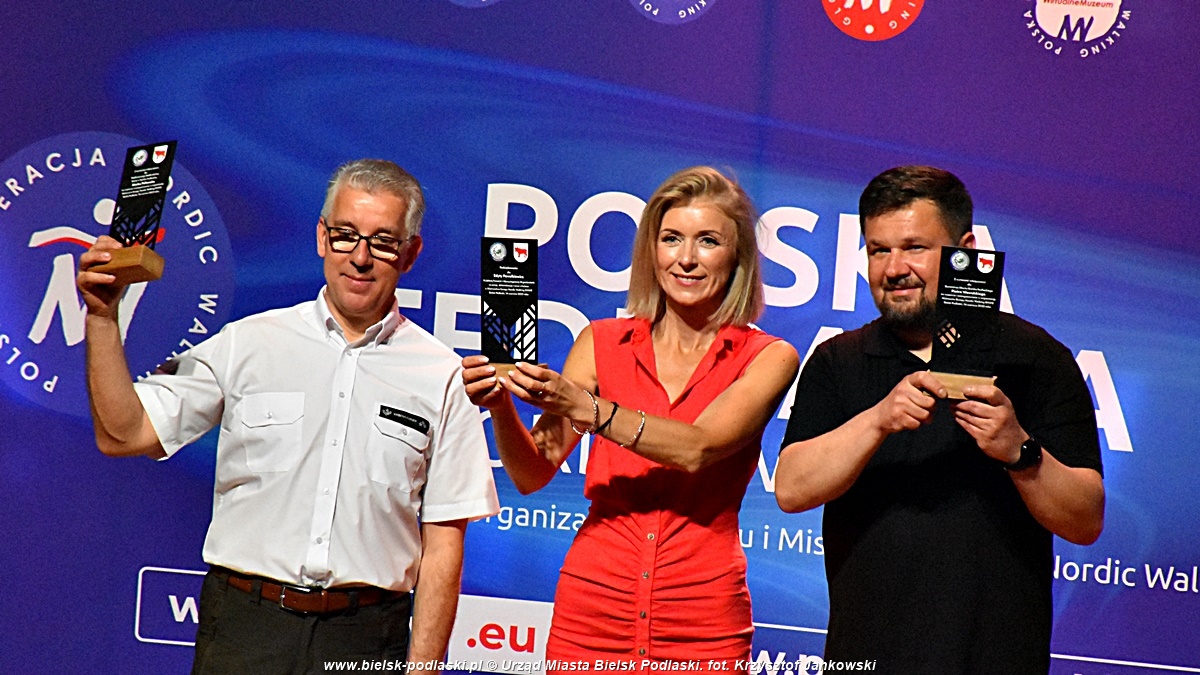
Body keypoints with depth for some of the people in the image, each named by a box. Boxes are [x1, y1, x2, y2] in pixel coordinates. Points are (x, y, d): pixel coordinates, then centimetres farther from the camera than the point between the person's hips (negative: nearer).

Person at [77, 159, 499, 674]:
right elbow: (122, 434, 1)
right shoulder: (247, 344, 4)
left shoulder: (442, 377, 2)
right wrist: (102, 317, -9)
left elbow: (443, 545, 1)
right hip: (243, 630, 1)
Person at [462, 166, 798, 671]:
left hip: (701, 622, -1)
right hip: (591, 606, 2)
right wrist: (501, 407, -20)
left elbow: (698, 449, -18)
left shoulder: (768, 359, -2)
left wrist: (584, 407, -28)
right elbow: (534, 473, -1)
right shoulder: (603, 343, 4)